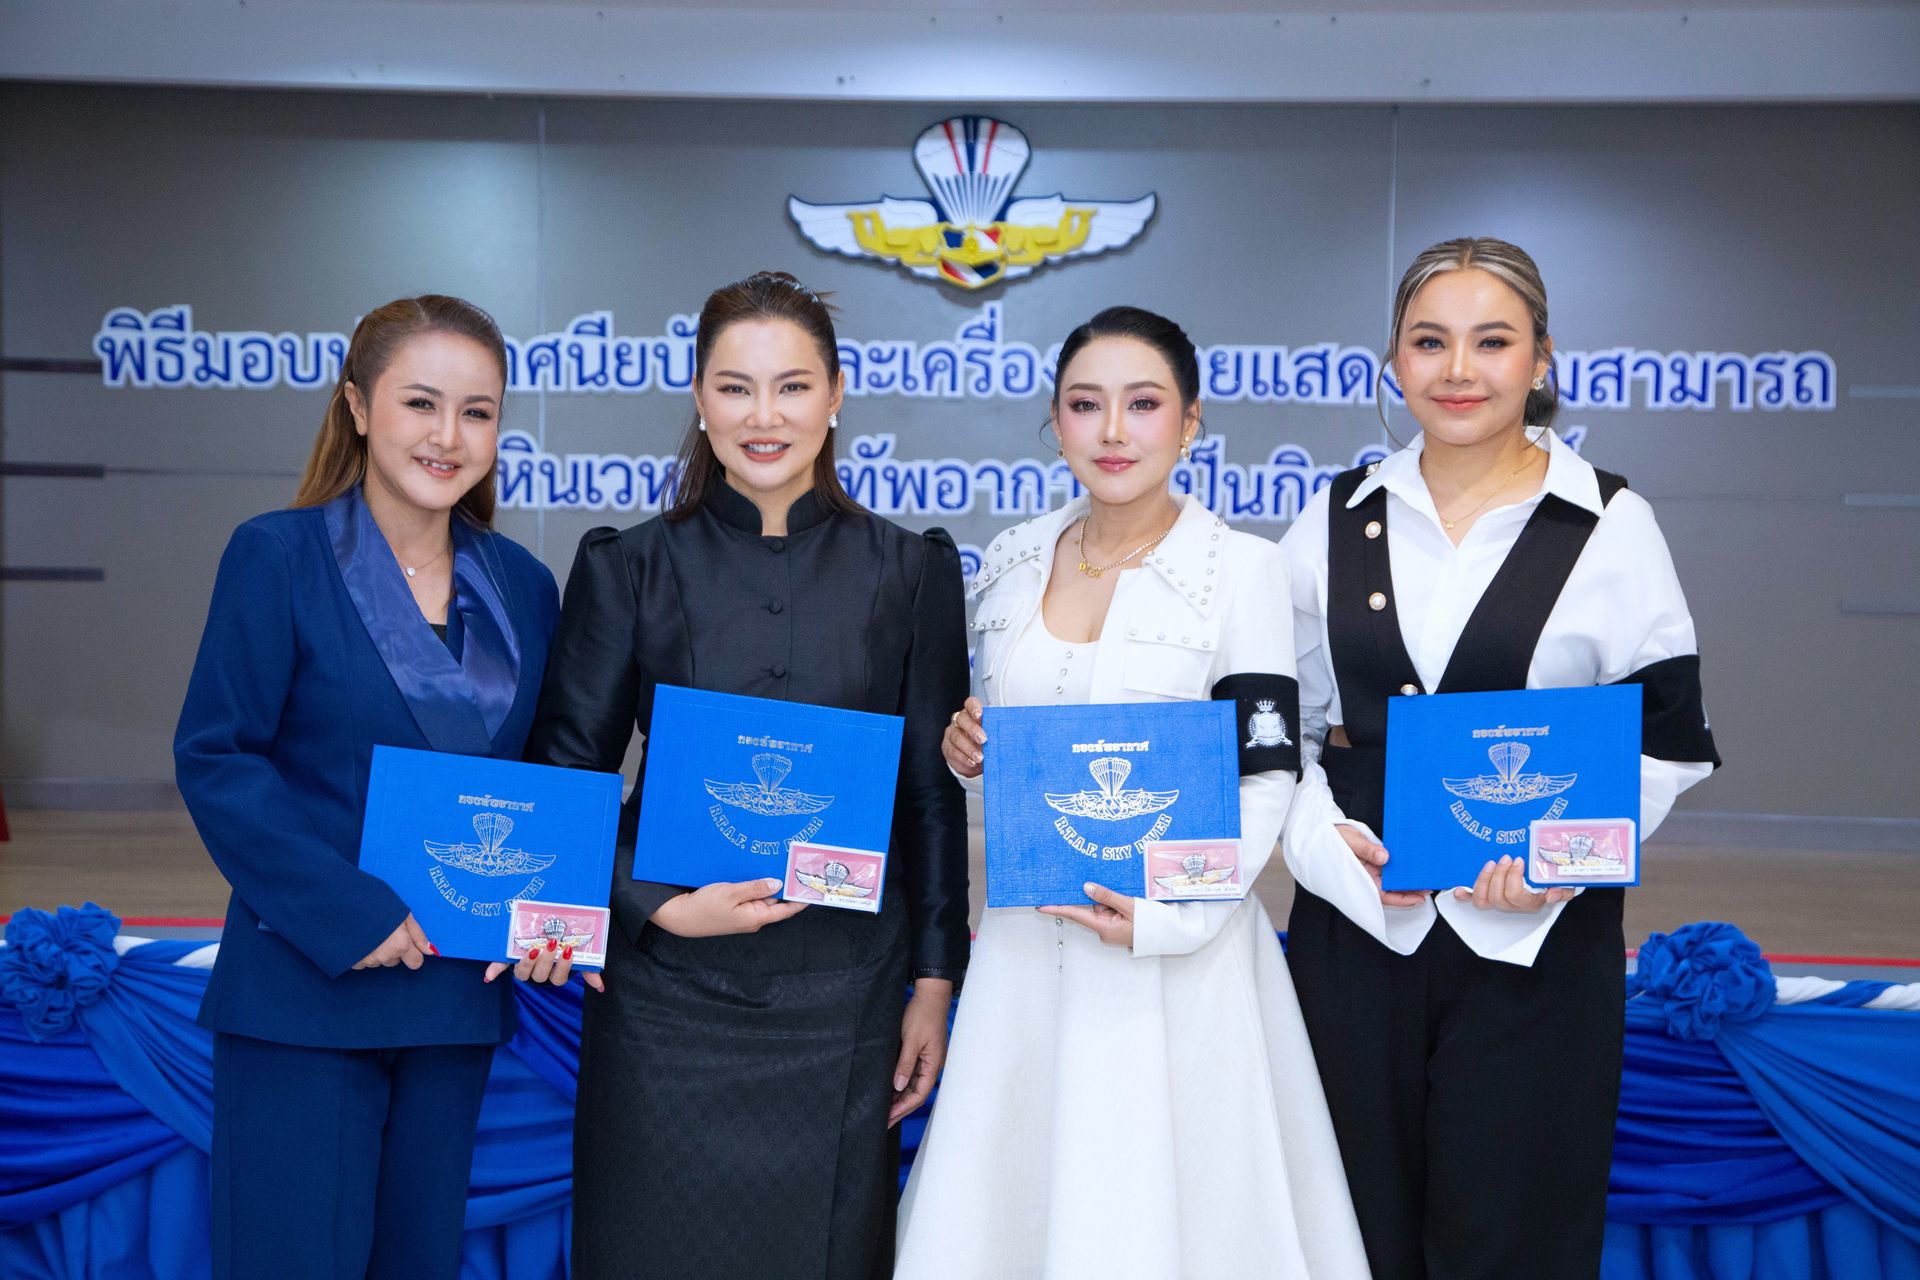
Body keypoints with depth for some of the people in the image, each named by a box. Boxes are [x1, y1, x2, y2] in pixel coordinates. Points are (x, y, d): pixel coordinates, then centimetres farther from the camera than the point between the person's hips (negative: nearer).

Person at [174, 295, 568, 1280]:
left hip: (457, 991, 5)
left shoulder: (522, 587, 7)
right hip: (303, 988, -4)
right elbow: (215, 759, -10)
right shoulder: (276, 555, -6)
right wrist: (347, 914, -17)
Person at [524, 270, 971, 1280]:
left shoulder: (907, 570, 3)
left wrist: (934, 984, 3)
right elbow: (564, 778, 2)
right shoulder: (628, 569, 1)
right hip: (667, 997, 0)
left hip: (842, 1004, 1)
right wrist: (659, 904, -12)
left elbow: (933, 794, 5)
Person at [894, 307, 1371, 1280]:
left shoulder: (1240, 568, -7)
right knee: (1011, 1186, 10)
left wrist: (1172, 918, -19)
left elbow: (1265, 773, -9)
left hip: (1176, 950, -4)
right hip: (1027, 939, 4)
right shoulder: (1011, 561, 7)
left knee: (1157, 1197, 3)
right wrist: (964, 748, -3)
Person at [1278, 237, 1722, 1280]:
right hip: (1355, 928, 2)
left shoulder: (1611, 522, -1)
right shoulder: (1336, 520, 6)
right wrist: (1328, 840, -7)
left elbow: (1666, 735, -1)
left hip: (1537, 940, -2)